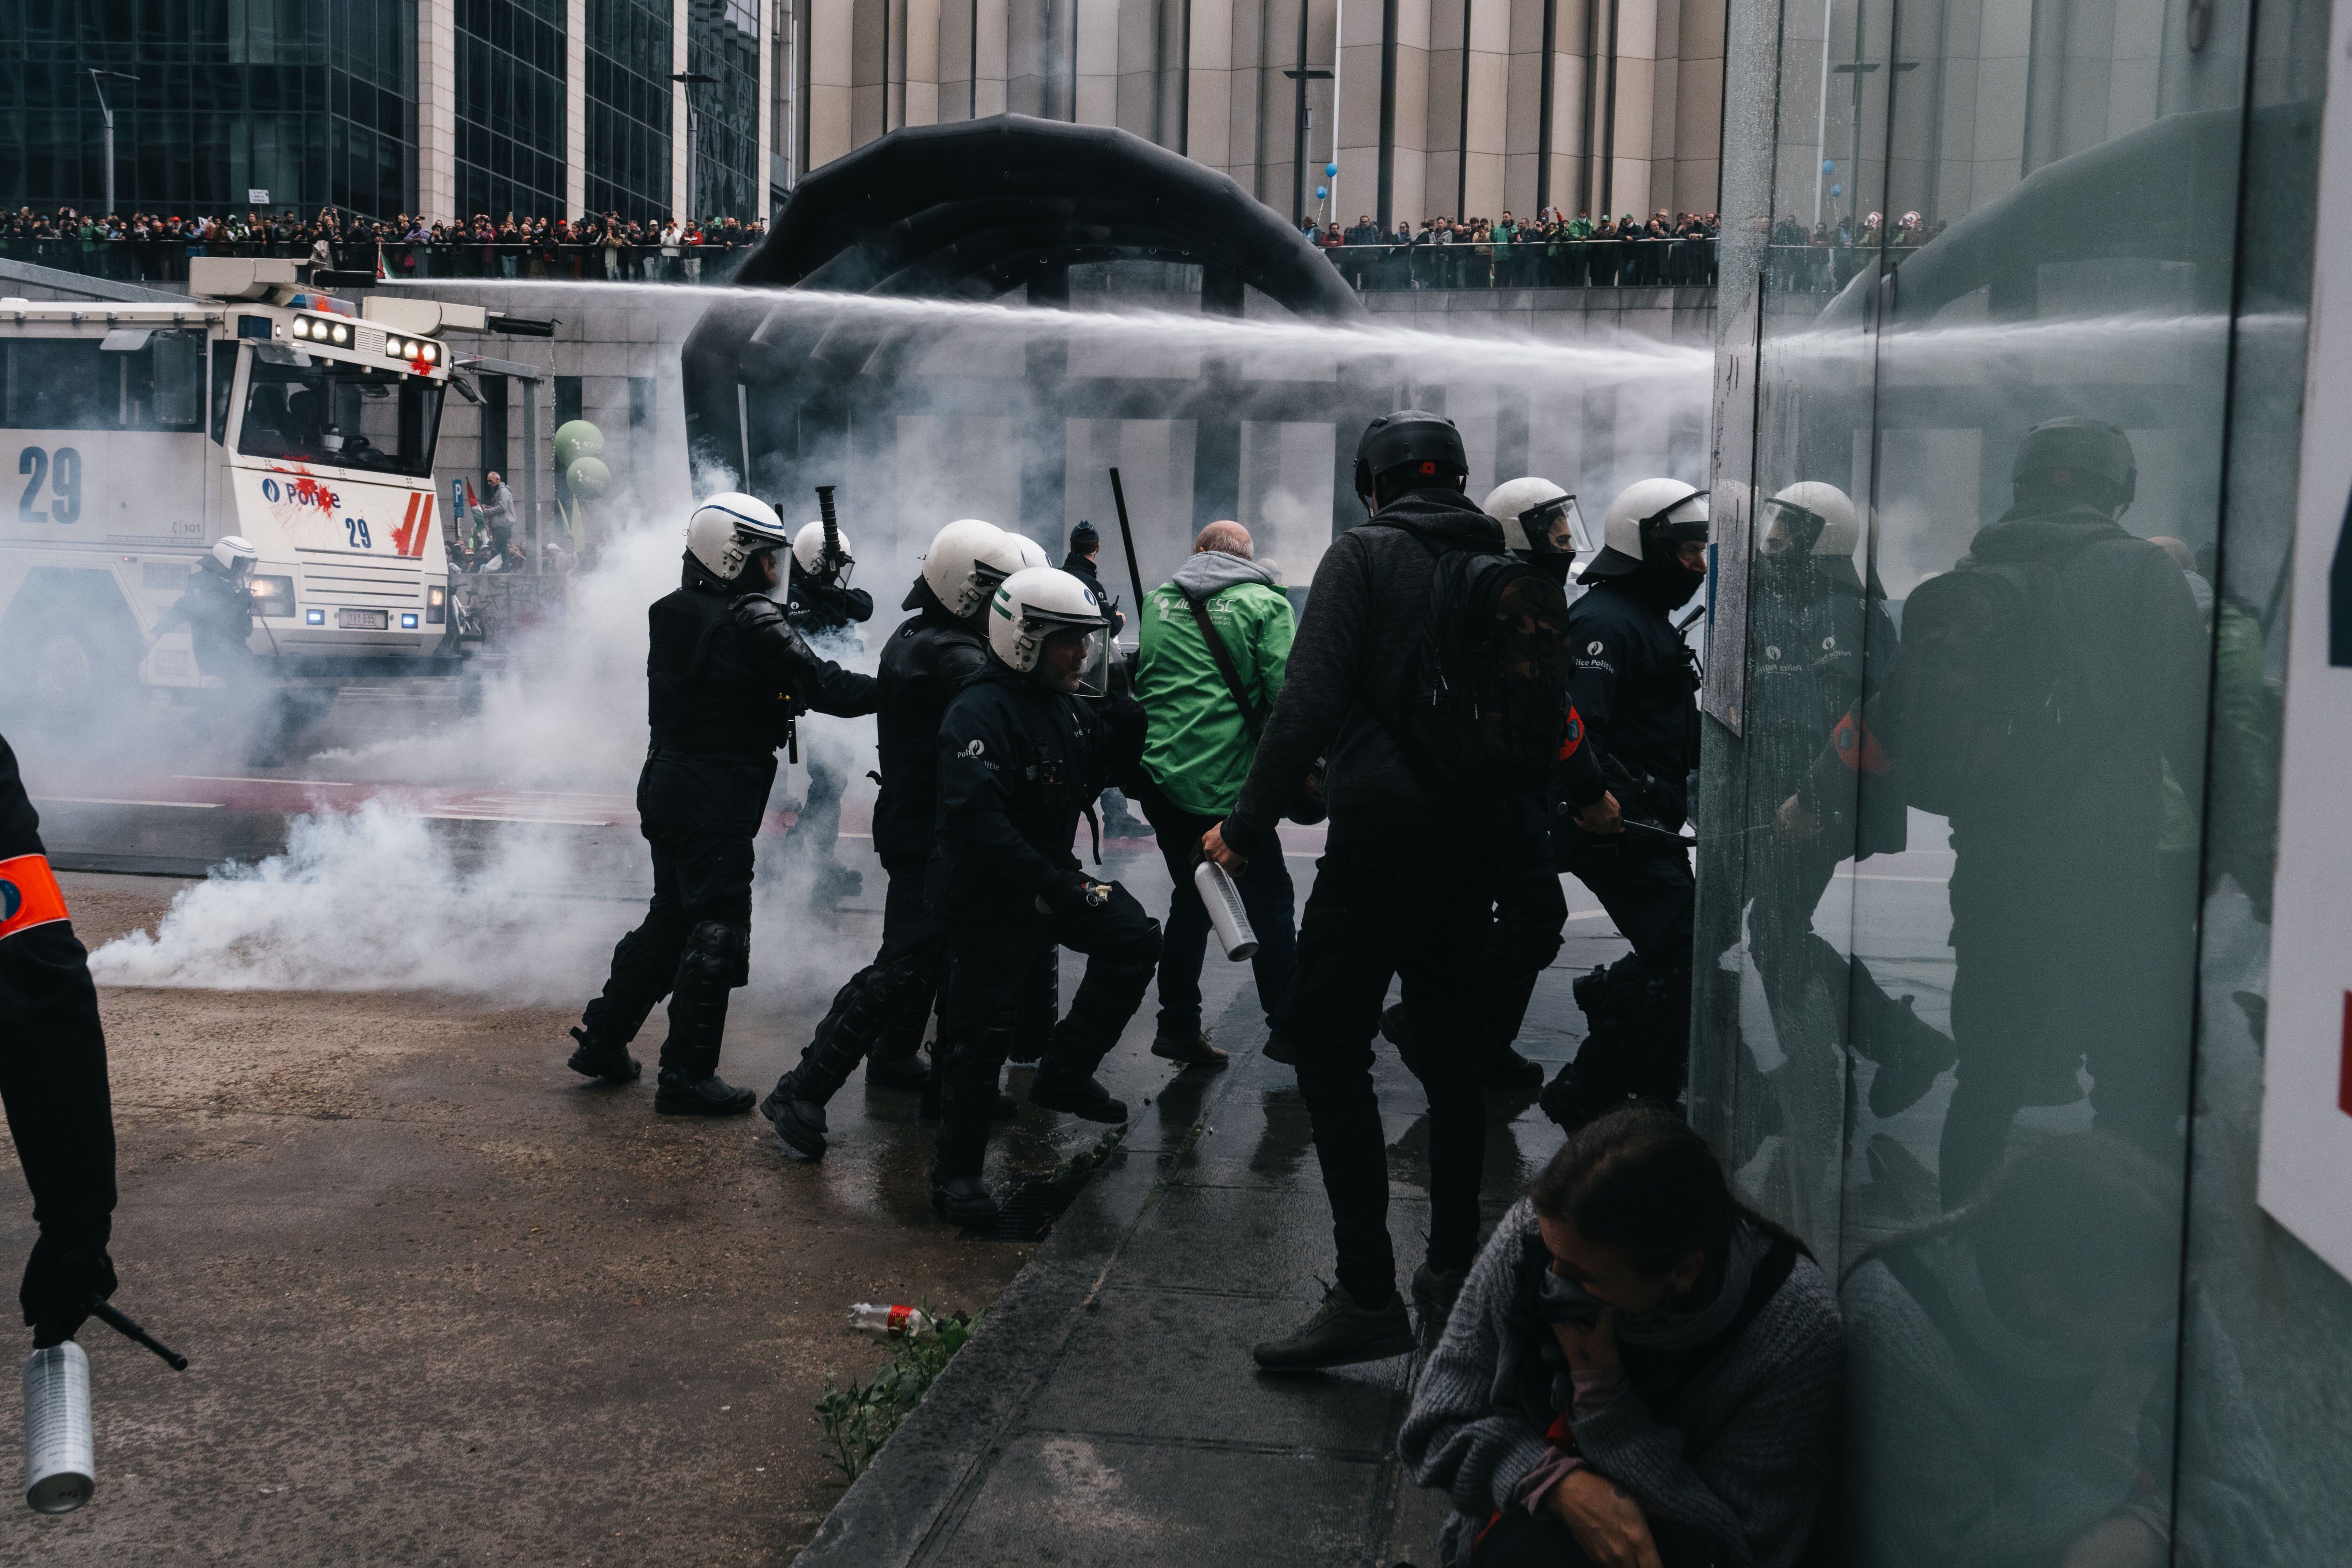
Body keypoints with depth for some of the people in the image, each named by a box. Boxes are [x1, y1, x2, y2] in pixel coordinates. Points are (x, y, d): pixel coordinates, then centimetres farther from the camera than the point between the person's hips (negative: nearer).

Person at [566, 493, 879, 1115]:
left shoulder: (673, 614, 9)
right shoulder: (751, 621, -16)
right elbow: (819, 685, -18)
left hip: (667, 784, 9)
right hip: (716, 800, -9)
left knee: (671, 917, 21)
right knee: (717, 932, -1)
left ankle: (602, 1038, 28)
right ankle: (686, 1076, 4)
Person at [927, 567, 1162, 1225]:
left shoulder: (1066, 703, 5)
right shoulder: (980, 714, -23)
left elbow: (1098, 774, 15)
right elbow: (978, 824, -32)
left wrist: (1123, 726, -7)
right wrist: (1060, 889, -33)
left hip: (1049, 875, 8)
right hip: (987, 897, -8)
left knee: (1133, 938, -1)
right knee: (980, 1033, -3)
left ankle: (1065, 1073, 11)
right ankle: (956, 1172, 12)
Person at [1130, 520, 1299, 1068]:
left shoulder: (1157, 600, 11)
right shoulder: (1264, 603, -4)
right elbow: (1287, 694, -13)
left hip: (1162, 774, 5)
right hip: (1229, 782, -5)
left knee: (1191, 896, 16)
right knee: (1270, 901, 6)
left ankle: (1178, 1026, 19)